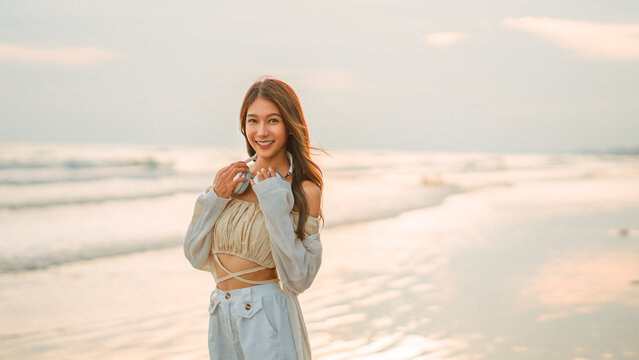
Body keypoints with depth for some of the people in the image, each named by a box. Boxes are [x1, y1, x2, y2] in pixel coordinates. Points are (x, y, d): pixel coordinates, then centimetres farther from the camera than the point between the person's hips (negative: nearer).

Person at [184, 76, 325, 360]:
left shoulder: (304, 190, -10)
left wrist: (275, 205, -18)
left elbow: (298, 279, -15)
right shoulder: (230, 177, 3)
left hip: (267, 316, -5)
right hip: (221, 317, 5)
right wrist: (216, 197, -7)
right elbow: (197, 257, 5)